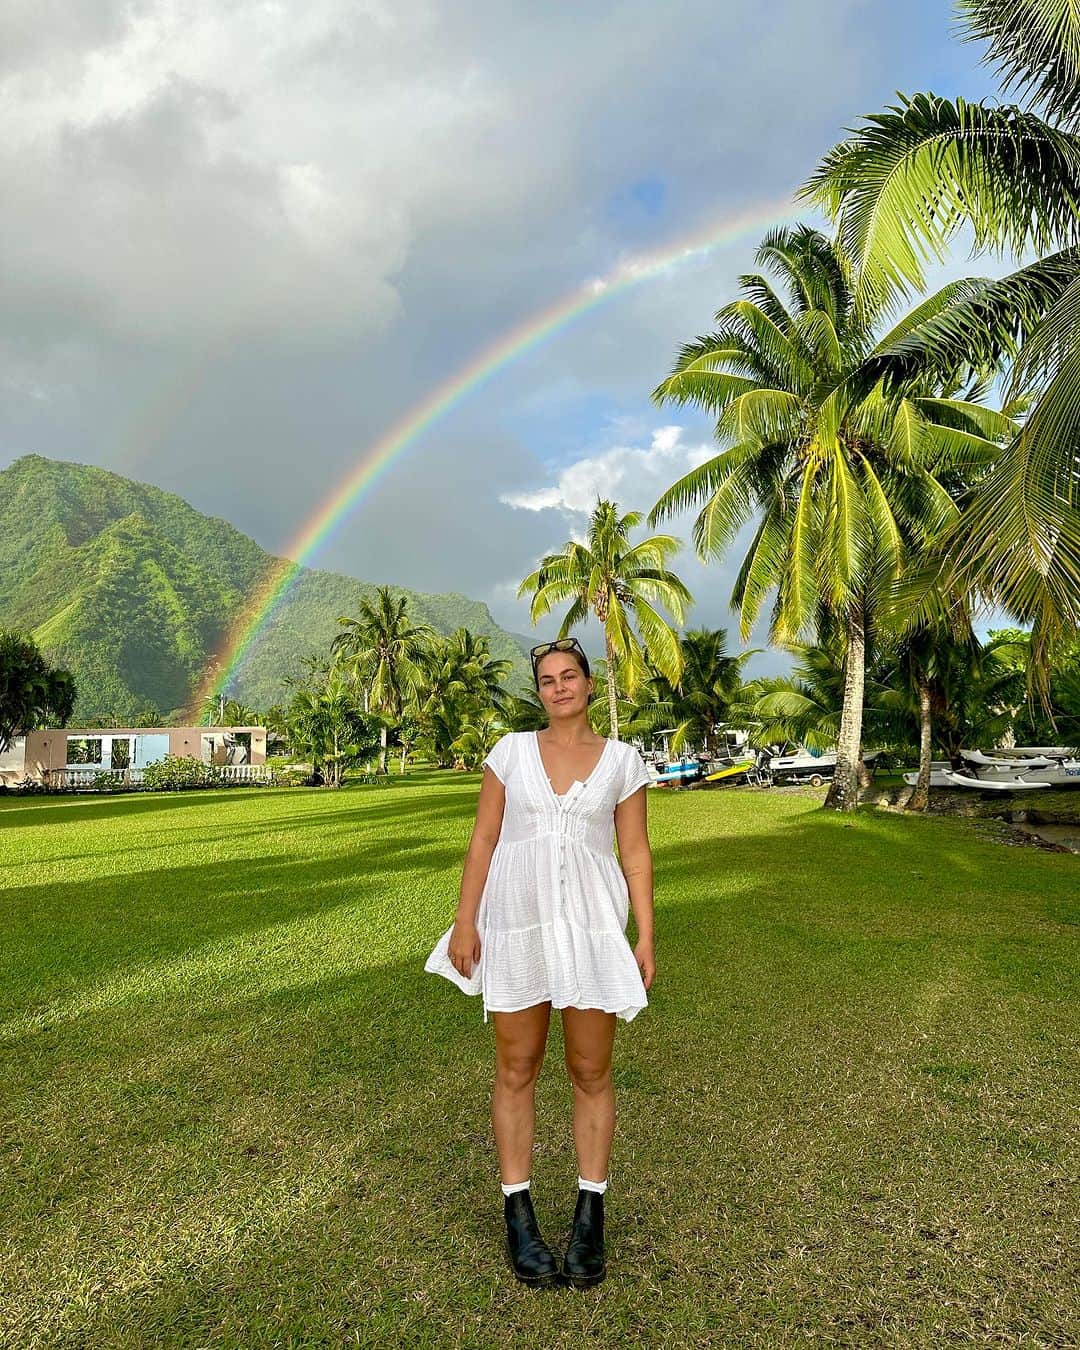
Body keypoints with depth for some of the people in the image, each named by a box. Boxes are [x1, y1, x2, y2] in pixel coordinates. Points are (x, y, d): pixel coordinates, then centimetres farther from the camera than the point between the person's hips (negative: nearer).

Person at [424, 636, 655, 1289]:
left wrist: (645, 936, -1)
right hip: (517, 922, 0)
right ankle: (519, 1215, 23)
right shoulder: (512, 750, 3)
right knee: (517, 1069, 9)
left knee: (592, 1072, 8)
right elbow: (483, 840, 3)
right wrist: (465, 921, -3)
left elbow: (636, 853, 3)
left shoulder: (621, 760, 3)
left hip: (591, 924, 0)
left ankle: (590, 1216, 24)